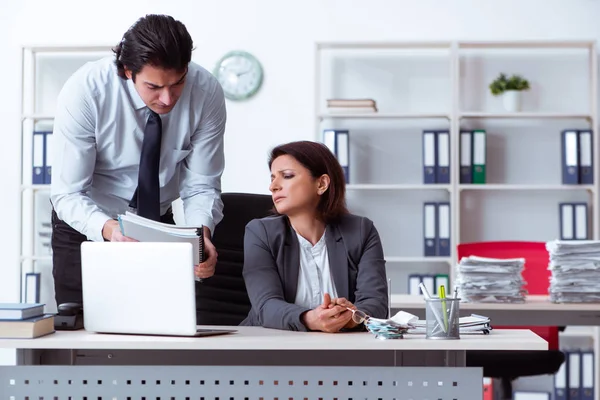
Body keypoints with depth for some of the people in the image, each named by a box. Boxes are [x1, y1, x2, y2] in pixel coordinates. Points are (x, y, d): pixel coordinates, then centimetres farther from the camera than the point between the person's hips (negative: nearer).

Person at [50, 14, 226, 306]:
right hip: (87, 224, -2)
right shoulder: (83, 92, -28)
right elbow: (68, 193, -25)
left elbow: (201, 185, -16)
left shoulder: (207, 92, -22)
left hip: (158, 222, 2)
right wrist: (109, 229, -44)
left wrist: (202, 233, -36)